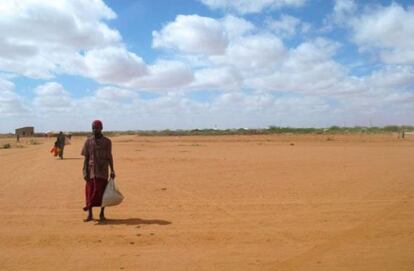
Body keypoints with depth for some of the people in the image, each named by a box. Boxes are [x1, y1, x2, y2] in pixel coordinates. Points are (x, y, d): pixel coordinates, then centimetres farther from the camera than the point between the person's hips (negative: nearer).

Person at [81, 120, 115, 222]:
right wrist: (85, 172, -4)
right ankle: (90, 214, 10)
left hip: (103, 171, -1)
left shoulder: (107, 141, 2)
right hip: (91, 171, 1)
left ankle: (102, 214, 12)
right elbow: (86, 158, 3)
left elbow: (109, 157, 6)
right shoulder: (88, 141, 4)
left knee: (102, 192, 2)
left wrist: (112, 170, 1)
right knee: (90, 192, 2)